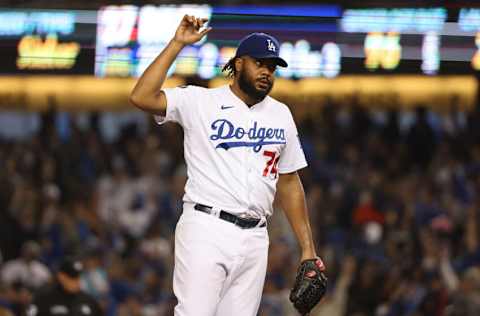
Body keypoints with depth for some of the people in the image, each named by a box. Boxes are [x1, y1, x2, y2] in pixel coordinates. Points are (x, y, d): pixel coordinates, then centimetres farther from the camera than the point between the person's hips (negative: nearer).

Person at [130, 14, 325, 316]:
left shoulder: (281, 114, 16)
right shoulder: (200, 102, 1)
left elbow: (289, 182, 20)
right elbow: (141, 97, -14)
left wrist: (307, 247, 14)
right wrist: (177, 44, -12)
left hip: (254, 239, 5)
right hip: (206, 231, -5)